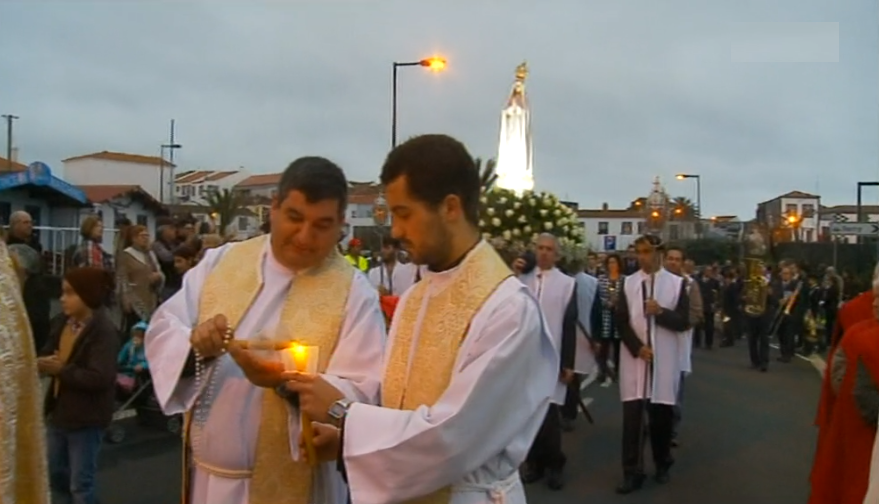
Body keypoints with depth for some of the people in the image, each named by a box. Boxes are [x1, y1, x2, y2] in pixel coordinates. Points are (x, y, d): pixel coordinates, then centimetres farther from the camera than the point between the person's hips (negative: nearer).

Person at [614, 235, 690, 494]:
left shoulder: (677, 283, 3)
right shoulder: (628, 283, 6)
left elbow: (684, 322, -2)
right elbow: (621, 322, 2)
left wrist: (661, 312, -18)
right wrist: (637, 348, -10)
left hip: (664, 361, 0)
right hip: (634, 358, 1)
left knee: (662, 415, 8)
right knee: (632, 416, -2)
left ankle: (662, 465, 29)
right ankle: (633, 472, 5)